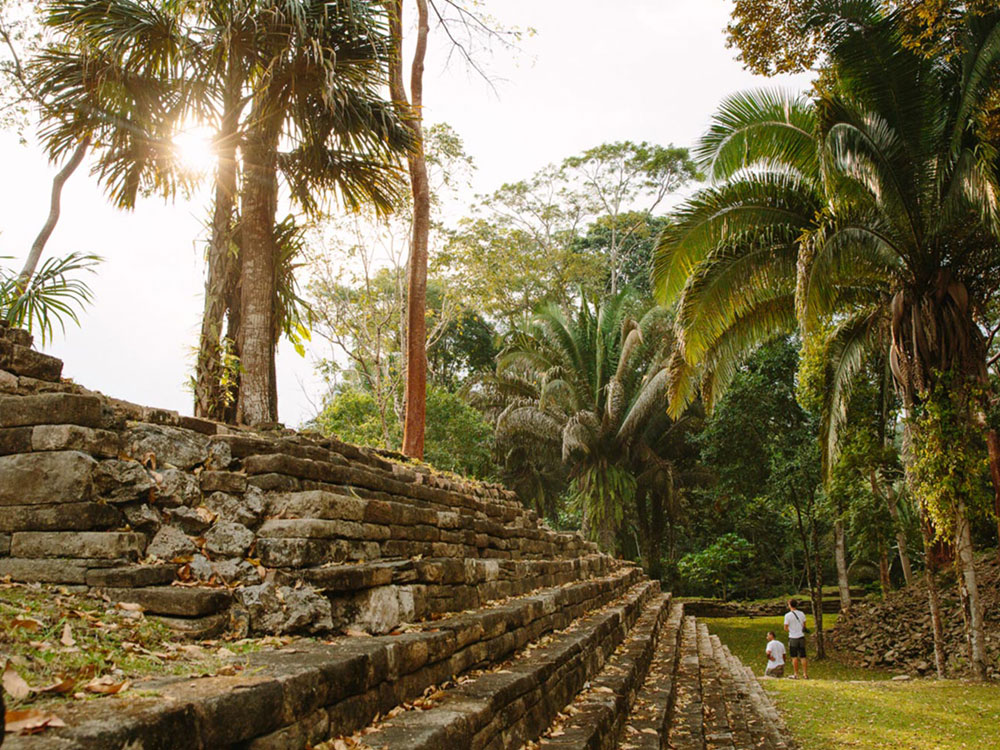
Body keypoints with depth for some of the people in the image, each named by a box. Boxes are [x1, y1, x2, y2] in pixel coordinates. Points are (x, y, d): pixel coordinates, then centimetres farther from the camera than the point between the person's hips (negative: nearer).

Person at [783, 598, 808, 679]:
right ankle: (805, 674, 9)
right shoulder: (802, 614, 3)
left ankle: (795, 674, 4)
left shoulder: (788, 615, -11)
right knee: (803, 656, 8)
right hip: (801, 637, 4)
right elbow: (804, 626, 9)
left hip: (793, 638, -4)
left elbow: (786, 628, -6)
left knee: (794, 657, 2)